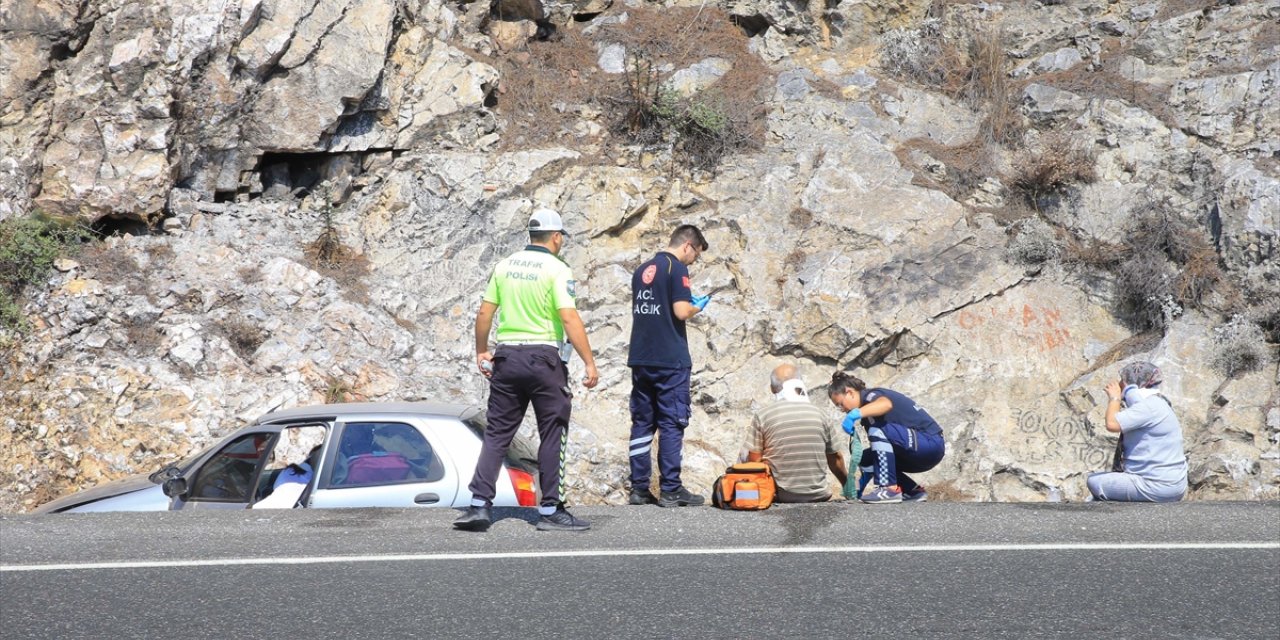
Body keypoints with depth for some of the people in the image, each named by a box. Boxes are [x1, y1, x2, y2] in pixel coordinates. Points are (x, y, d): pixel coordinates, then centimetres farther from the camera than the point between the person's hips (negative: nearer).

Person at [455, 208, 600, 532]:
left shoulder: (505, 266, 8)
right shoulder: (557, 269, -8)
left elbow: (484, 313, 8)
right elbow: (569, 318, -16)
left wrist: (481, 352, 19)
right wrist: (590, 363, -15)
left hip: (507, 357, 5)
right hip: (544, 357, -5)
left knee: (496, 433, 8)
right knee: (553, 435, 4)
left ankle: (479, 505, 1)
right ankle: (550, 510, 5)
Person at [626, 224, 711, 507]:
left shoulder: (642, 270, 14)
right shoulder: (677, 269, -10)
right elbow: (681, 312, -18)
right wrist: (698, 306, 3)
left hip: (641, 358, 7)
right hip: (670, 360, -7)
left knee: (642, 423, 10)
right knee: (672, 424, -2)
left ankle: (639, 489, 10)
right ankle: (671, 490, -1)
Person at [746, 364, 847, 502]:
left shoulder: (763, 416, -6)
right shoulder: (818, 414, 2)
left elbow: (754, 460, -4)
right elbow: (835, 457, 11)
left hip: (779, 496, -3)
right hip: (817, 496, 3)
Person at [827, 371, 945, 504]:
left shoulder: (871, 395, -11)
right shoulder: (869, 412, 16)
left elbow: (886, 404, -38)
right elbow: (877, 447, 15)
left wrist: (856, 413, -52)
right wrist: (860, 486, 14)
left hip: (931, 443, -10)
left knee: (878, 430, -25)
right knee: (866, 459, 7)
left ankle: (890, 489, -24)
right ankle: (914, 491, 9)